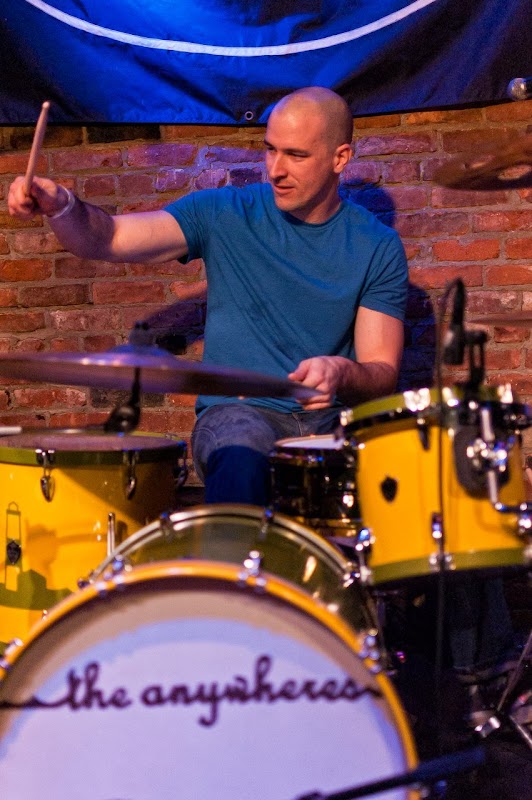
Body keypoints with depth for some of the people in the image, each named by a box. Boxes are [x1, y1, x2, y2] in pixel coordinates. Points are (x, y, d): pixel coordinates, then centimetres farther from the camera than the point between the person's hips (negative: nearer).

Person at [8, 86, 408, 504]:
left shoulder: (378, 246, 4)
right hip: (237, 411, -1)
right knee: (241, 462, -36)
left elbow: (384, 374, -1)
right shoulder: (226, 213, 4)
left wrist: (341, 374, -24)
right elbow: (106, 238, -2)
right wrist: (61, 205, -24)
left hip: (332, 417, 1)